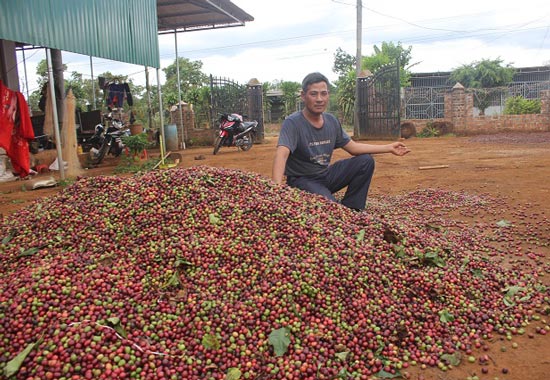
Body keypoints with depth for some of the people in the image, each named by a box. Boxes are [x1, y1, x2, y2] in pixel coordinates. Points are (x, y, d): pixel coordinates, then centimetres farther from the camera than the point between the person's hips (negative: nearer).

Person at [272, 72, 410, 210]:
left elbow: (353, 147, 11)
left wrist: (389, 148, 8)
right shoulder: (292, 123, -19)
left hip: (326, 175, 7)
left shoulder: (331, 121, 3)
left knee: (366, 161, -2)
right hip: (302, 180, -7)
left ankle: (350, 210, 2)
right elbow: (282, 154, -34)